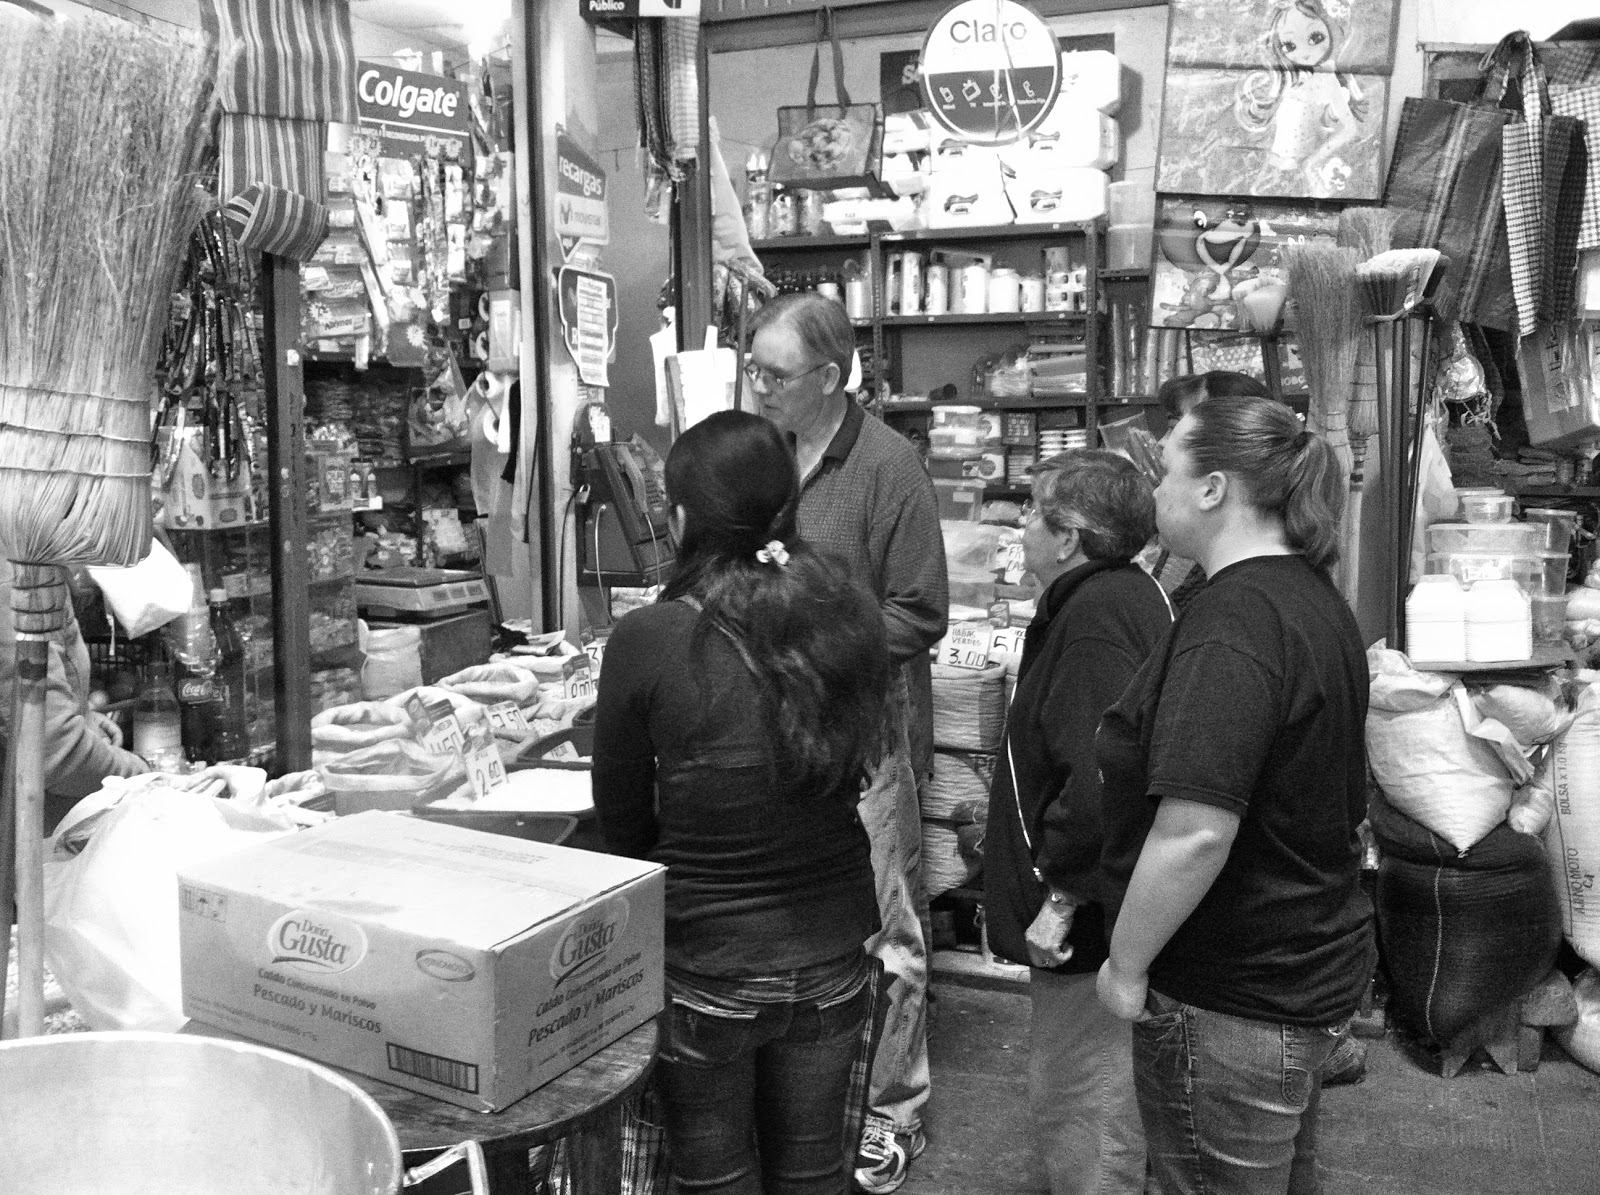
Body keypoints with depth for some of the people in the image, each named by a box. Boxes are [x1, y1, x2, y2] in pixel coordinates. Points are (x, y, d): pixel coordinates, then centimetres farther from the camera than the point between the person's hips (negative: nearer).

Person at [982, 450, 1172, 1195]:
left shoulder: (1094, 620, -22)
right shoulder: (1130, 596, 11)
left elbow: (1100, 777, -31)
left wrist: (1061, 890, -23)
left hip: (1088, 918, -11)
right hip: (1111, 901, 11)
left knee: (1074, 1104, 2)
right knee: (1108, 1095, 24)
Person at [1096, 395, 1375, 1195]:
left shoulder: (1231, 624, -25)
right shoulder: (1313, 597, 8)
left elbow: (1195, 834, -31)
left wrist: (1125, 964, -18)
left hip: (1233, 1000, -10)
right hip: (1311, 970, 10)